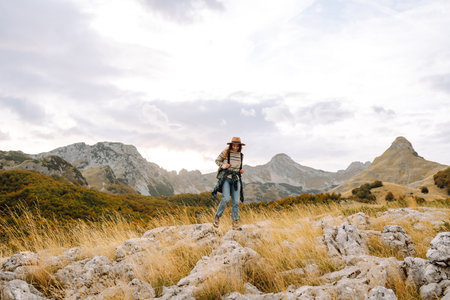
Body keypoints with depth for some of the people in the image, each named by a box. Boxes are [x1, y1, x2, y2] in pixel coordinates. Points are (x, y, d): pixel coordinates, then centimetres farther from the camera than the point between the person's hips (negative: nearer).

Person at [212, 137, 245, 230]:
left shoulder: (241, 155, 8)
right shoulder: (225, 152, -4)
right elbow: (217, 161, 7)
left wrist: (241, 170, 3)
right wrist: (223, 165, -12)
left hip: (236, 179, 4)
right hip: (226, 178, -4)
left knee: (236, 202, -2)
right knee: (226, 199, -19)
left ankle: (234, 223, 5)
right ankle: (217, 217, 3)